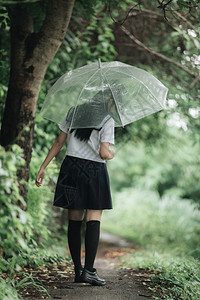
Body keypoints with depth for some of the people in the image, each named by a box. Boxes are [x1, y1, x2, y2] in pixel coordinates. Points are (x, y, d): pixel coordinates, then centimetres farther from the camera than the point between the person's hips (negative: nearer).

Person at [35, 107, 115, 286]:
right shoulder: (108, 120, -7)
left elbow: (59, 143, 7)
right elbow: (104, 153, -13)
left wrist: (43, 167, 11)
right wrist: (112, 154, 10)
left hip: (71, 168, 5)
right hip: (94, 172, -4)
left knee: (74, 221, 8)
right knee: (93, 220, -2)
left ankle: (78, 271, 12)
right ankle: (89, 270, -11)